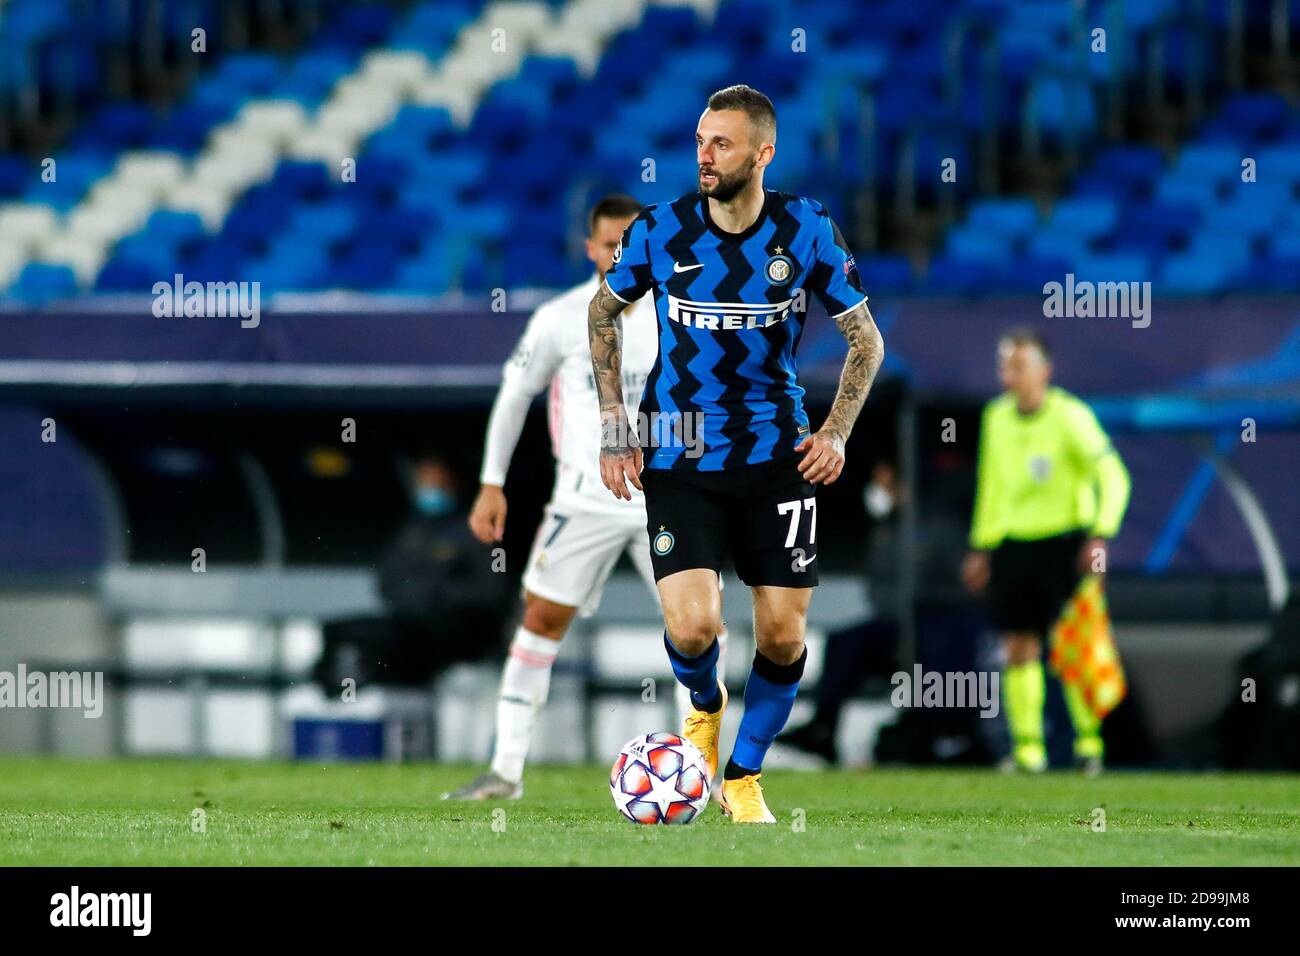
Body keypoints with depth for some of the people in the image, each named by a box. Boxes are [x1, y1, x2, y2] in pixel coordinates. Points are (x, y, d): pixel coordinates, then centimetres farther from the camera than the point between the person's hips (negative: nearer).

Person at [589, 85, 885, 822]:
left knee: (784, 636, -1)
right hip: (679, 458, -1)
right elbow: (604, 313, 11)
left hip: (776, 456, 1)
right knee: (692, 629, -16)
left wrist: (836, 432, -6)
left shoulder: (807, 230, -6)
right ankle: (705, 705, 20)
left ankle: (744, 776, 22)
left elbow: (865, 339, 6)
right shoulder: (659, 231, -7)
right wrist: (615, 426, 5)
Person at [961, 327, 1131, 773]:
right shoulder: (997, 417, 8)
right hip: (1013, 543, 5)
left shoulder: (1070, 416, -11)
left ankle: (1089, 740, 7)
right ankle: (1027, 748, 5)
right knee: (1019, 648, 1)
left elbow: (1114, 477, -13)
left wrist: (1100, 536, -23)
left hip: (1065, 542, -5)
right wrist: (981, 547, 19)